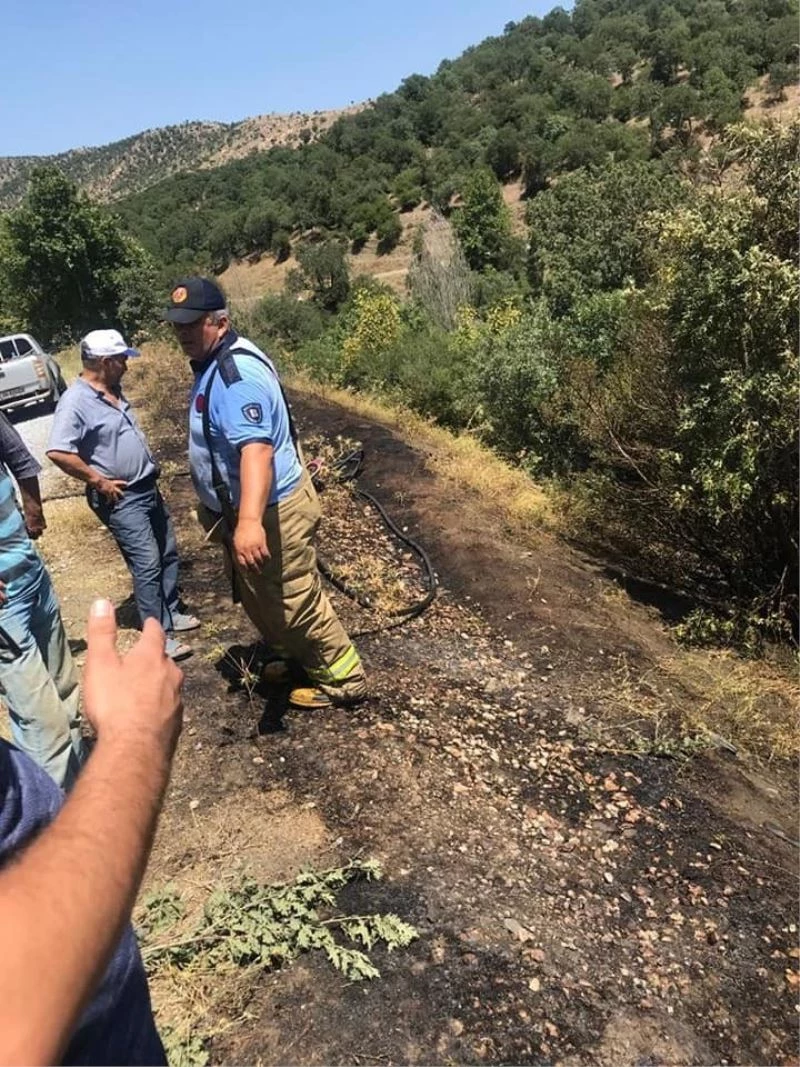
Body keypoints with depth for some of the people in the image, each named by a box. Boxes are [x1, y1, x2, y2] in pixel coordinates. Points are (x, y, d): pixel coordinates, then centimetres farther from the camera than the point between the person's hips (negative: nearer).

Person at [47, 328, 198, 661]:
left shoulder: (113, 390, 8)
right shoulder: (76, 402, -19)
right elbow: (58, 452, -27)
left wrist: (149, 462, 14)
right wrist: (98, 481, -20)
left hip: (148, 487, 9)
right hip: (121, 498, -9)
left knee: (168, 553, 16)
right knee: (147, 564, -8)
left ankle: (172, 612, 32)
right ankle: (160, 635, 2)